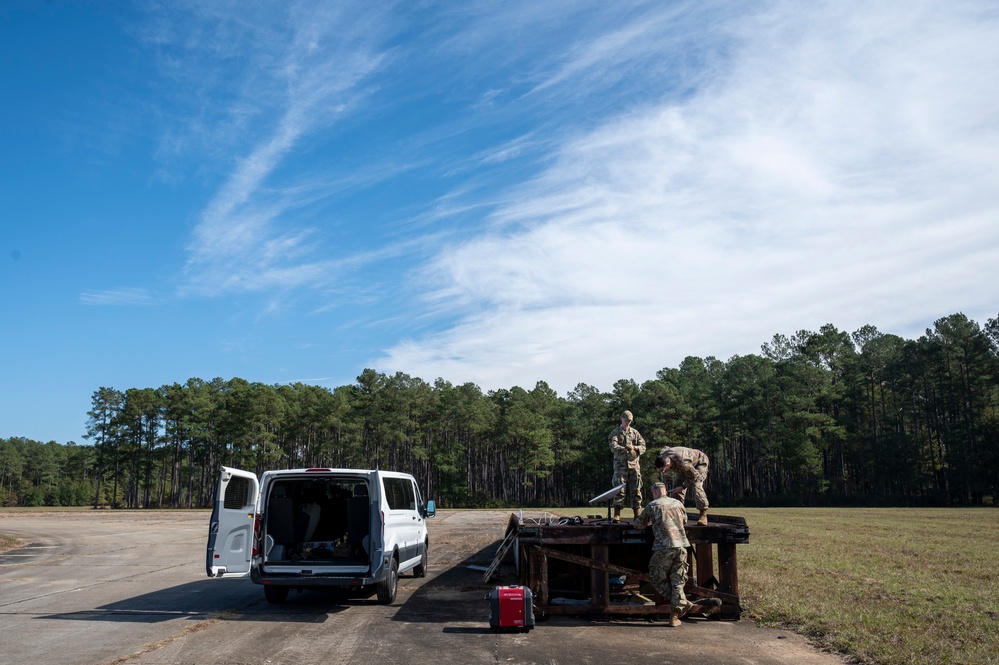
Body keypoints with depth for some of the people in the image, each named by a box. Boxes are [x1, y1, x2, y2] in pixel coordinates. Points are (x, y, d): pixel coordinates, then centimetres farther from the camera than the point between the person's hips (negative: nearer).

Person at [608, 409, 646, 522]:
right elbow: (613, 447, -11)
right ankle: (617, 515, -6)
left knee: (636, 490, 3)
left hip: (634, 464, 3)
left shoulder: (635, 432, 14)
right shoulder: (615, 433, 4)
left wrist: (635, 447, -16)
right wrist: (624, 449, -29)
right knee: (619, 490, -7)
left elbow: (643, 446, 6)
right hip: (621, 464, -3)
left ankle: (637, 515, 7)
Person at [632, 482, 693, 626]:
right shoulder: (678, 503, 15)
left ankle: (683, 602, 3)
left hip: (664, 546, -4)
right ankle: (675, 615, 7)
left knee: (658, 579, 11)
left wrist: (651, 522, 32)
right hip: (681, 545, 4)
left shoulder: (652, 505, 4)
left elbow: (638, 524, 12)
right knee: (677, 580, 9)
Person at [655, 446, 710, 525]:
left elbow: (694, 476, -29)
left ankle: (703, 514, -20)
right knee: (677, 485, -7)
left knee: (697, 486, -25)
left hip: (699, 462, -7)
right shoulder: (662, 456, -26)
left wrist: (682, 487, -28)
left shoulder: (683, 463, -46)